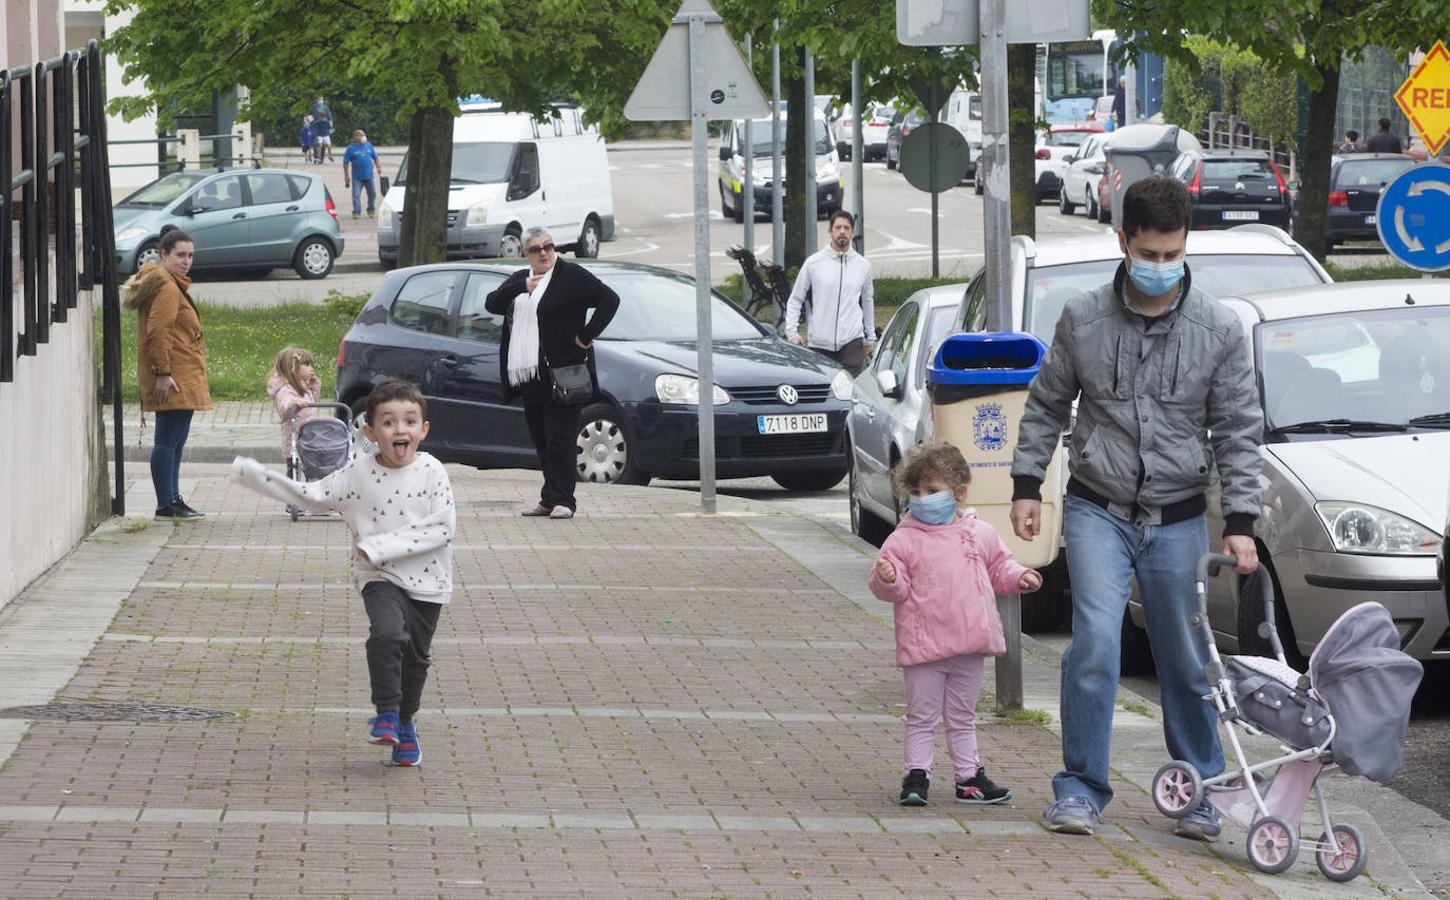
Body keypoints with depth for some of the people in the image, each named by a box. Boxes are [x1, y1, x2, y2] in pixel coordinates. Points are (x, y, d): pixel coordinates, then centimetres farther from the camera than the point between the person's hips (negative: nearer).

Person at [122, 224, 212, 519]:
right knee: (167, 440, -9)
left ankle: (172, 500, 20)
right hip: (172, 379, -11)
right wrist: (163, 373, -24)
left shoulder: (172, 284, 19)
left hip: (181, 378, 11)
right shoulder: (167, 288, -14)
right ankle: (166, 504, -9)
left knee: (174, 440, 14)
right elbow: (157, 332, -22)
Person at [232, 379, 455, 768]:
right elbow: (312, 496, 6)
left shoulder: (431, 472, -9)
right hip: (381, 578, -1)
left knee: (416, 657, 11)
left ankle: (405, 721, 34)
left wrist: (381, 545, -20)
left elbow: (442, 528, -15)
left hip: (426, 581, 1)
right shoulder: (358, 473, -3)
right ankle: (386, 714, -17)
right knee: (387, 634, -27)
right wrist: (254, 474, 3)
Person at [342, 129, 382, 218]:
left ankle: (371, 211, 22)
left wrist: (378, 167, 8)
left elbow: (375, 157, 18)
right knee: (356, 195, -5)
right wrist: (346, 175, -6)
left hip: (369, 175, 3)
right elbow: (346, 163, -1)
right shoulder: (351, 148, -1)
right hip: (357, 177, -3)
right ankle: (356, 212, 0)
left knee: (372, 194, 8)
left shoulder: (368, 146, 9)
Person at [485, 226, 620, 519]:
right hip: (528, 375, 7)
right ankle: (550, 499, 15)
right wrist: (522, 287, -8)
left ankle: (563, 500, -7)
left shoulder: (572, 276, -2)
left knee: (559, 439, -9)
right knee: (541, 441, 10)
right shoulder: (518, 279, 18)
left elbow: (609, 300, -8)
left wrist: (587, 336, -11)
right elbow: (491, 303, 6)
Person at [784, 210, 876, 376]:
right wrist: (792, 331, -4)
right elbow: (795, 299, 8)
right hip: (818, 342, 0)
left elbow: (867, 302, 21)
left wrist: (870, 339, 23)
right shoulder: (813, 263, 2)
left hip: (851, 343, 0)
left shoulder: (863, 265, 9)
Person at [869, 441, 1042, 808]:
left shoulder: (980, 534, 6)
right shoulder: (904, 540, -6)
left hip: (969, 644, 4)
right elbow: (896, 587, -8)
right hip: (923, 648, -4)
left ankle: (969, 777, 23)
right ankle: (917, 775, 8)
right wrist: (887, 579, -30)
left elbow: (999, 567, 20)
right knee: (922, 717, 2)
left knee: (962, 717, 16)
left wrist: (1018, 577, 2)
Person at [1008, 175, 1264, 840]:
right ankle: (1082, 787, -3)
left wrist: (1240, 522, -5)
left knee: (1186, 660, 7)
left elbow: (1239, 431, 1)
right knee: (1095, 643, -13)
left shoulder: (1218, 330, -3)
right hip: (1097, 511, -1)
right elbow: (1046, 407, 10)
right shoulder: (1082, 319, -2)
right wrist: (1026, 485, 4)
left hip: (1178, 521, 1)